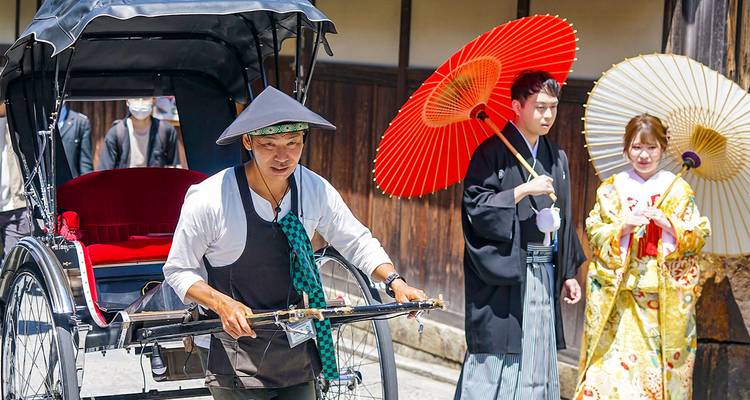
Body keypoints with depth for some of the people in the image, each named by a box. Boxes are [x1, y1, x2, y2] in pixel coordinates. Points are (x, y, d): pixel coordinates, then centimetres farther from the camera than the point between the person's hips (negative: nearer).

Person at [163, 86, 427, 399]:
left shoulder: (315, 189, -4)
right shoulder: (209, 200, -17)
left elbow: (357, 242, 11)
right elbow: (178, 270, -6)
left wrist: (394, 281, -4)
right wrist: (223, 304, -22)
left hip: (298, 353, 5)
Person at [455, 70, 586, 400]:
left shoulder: (556, 158, 14)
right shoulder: (493, 153, -7)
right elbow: (475, 206, -14)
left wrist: (569, 273, 16)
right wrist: (524, 190, -19)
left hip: (544, 273, 7)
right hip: (503, 274, -7)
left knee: (538, 366, 7)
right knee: (498, 360, -8)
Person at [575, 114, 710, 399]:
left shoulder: (679, 190, 7)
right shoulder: (612, 189, 7)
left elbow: (699, 235, 4)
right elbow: (594, 234, 5)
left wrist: (668, 224, -12)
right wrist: (622, 228, -13)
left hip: (666, 296, 0)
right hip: (620, 291, 0)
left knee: (660, 362, -1)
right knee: (613, 364, -9)